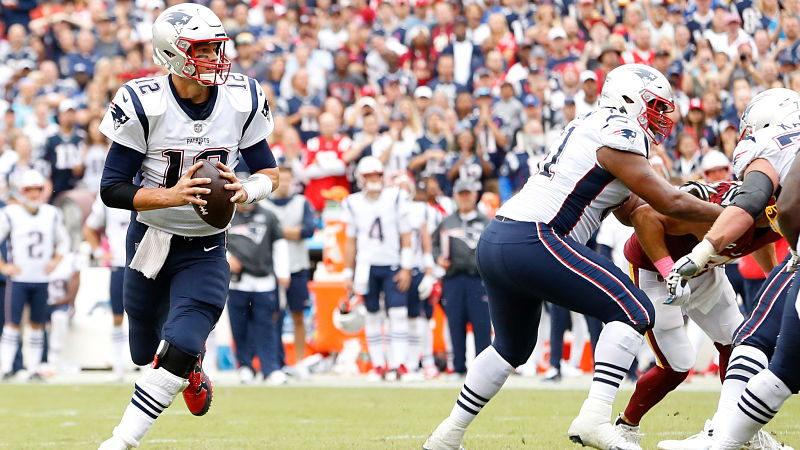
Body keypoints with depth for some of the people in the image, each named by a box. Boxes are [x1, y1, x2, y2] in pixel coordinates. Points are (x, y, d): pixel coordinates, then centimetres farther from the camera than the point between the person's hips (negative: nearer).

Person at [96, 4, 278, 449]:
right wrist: (171, 196, -31)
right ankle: (191, 370, 54)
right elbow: (112, 189, -16)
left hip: (206, 251, 0)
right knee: (146, 355, 17)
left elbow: (270, 172, 3)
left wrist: (246, 190, -20)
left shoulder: (242, 100, -9)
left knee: (179, 349, -21)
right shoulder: (143, 104, -18)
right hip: (149, 241, 0)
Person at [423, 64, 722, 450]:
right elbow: (668, 204, -5)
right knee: (633, 312, -11)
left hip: (493, 243, 10)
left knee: (512, 346, 28)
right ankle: (595, 419, -22)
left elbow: (628, 210, 28)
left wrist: (691, 199, 22)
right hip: (531, 241, -10)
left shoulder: (591, 126, 23)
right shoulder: (618, 138, -6)